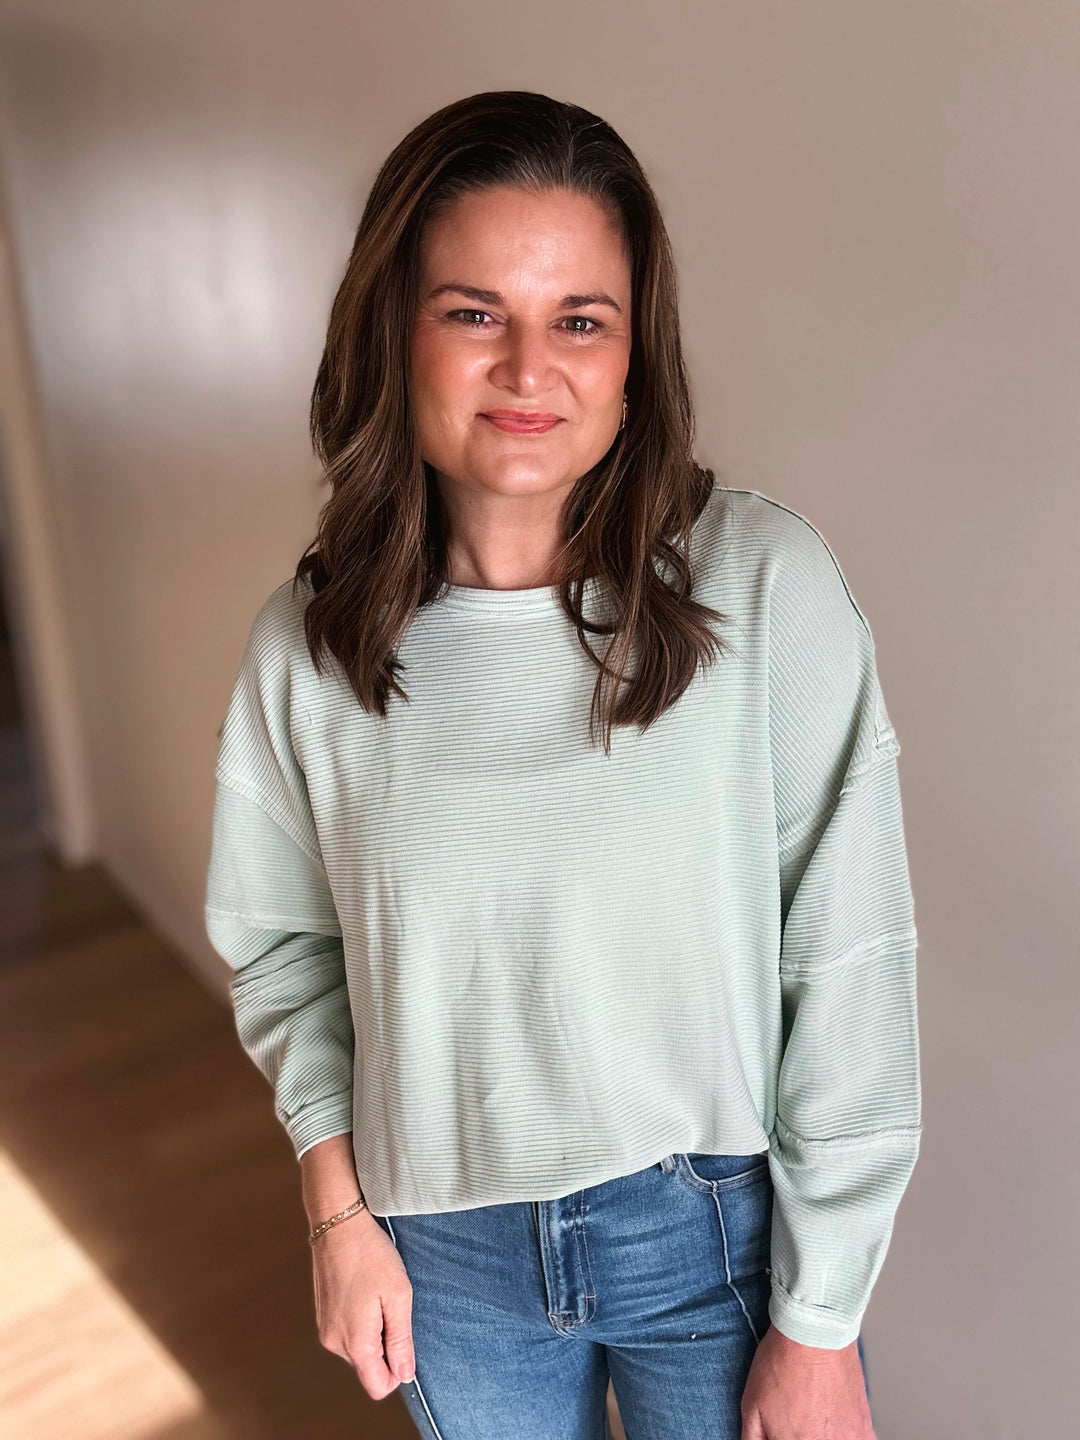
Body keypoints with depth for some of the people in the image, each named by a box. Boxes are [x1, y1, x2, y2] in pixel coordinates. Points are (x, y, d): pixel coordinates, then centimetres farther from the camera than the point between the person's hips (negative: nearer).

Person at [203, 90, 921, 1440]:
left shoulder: (767, 583, -18)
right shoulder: (307, 638, -9)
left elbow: (850, 967, -14)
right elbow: (281, 939, 5)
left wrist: (820, 1323, -9)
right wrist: (338, 1203, -2)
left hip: (717, 1231, -2)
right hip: (448, 1254, 3)